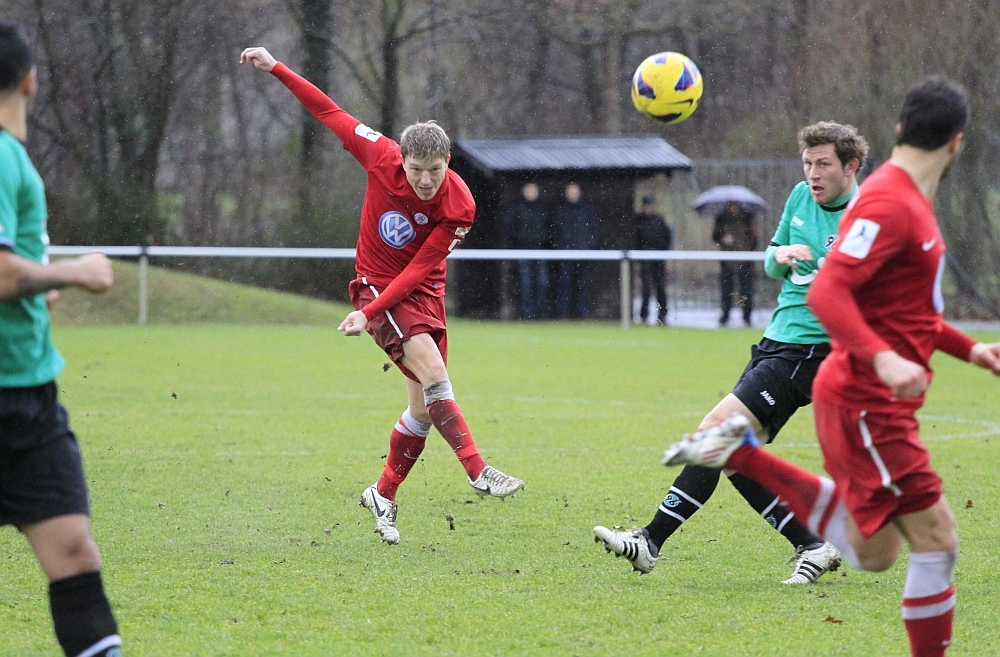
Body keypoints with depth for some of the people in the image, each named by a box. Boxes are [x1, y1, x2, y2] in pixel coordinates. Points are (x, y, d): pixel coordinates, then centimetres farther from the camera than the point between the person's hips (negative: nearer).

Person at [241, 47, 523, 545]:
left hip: (423, 293, 2)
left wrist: (371, 312, -25)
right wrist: (277, 70, -10)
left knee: (424, 409, 3)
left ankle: (383, 495, 22)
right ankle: (478, 471, -29)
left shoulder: (459, 208, -19)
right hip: (377, 283, -2)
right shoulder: (382, 158, -18)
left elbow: (421, 269, -18)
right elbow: (330, 114, -8)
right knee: (433, 370, -24)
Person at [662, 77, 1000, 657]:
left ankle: (742, 453, 21)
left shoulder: (912, 201, 14)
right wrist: (883, 359, -39)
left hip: (878, 403, 10)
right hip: (866, 405, -10)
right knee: (937, 542, -10)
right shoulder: (889, 202, -17)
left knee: (871, 554, 17)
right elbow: (827, 293, -28)